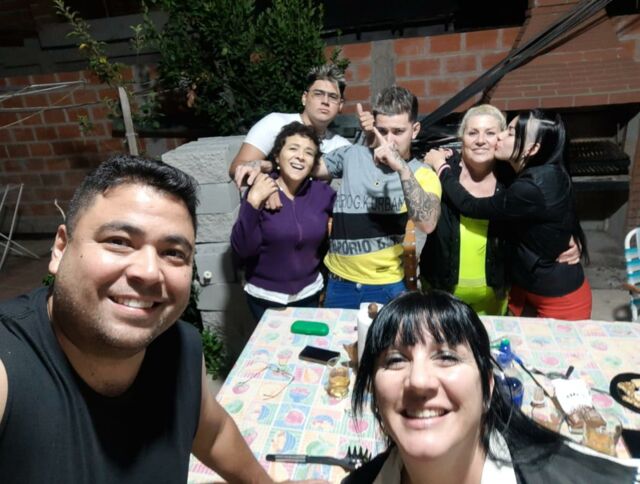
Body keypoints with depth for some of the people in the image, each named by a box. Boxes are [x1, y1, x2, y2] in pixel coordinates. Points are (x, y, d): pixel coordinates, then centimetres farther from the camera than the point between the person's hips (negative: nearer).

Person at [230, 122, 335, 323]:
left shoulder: (322, 192, -6)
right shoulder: (260, 191, -14)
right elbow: (242, 249, -21)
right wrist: (253, 203, -30)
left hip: (309, 294, 3)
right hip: (265, 297, -3)